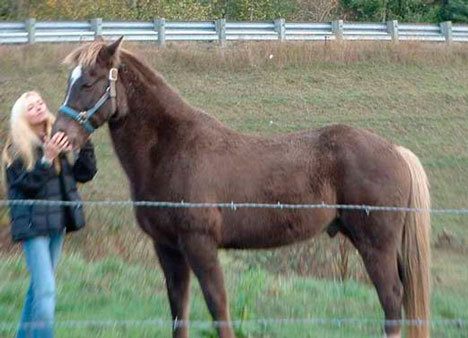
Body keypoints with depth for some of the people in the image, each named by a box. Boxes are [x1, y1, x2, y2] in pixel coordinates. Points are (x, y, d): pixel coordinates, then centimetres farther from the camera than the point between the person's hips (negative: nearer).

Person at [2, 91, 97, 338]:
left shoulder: (60, 140, 9)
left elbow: (84, 174, 6)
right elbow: (26, 184, -15)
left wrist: (85, 145, -8)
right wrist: (47, 158, -25)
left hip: (57, 221, 6)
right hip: (33, 223, -6)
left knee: (39, 286, 15)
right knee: (46, 290, -15)